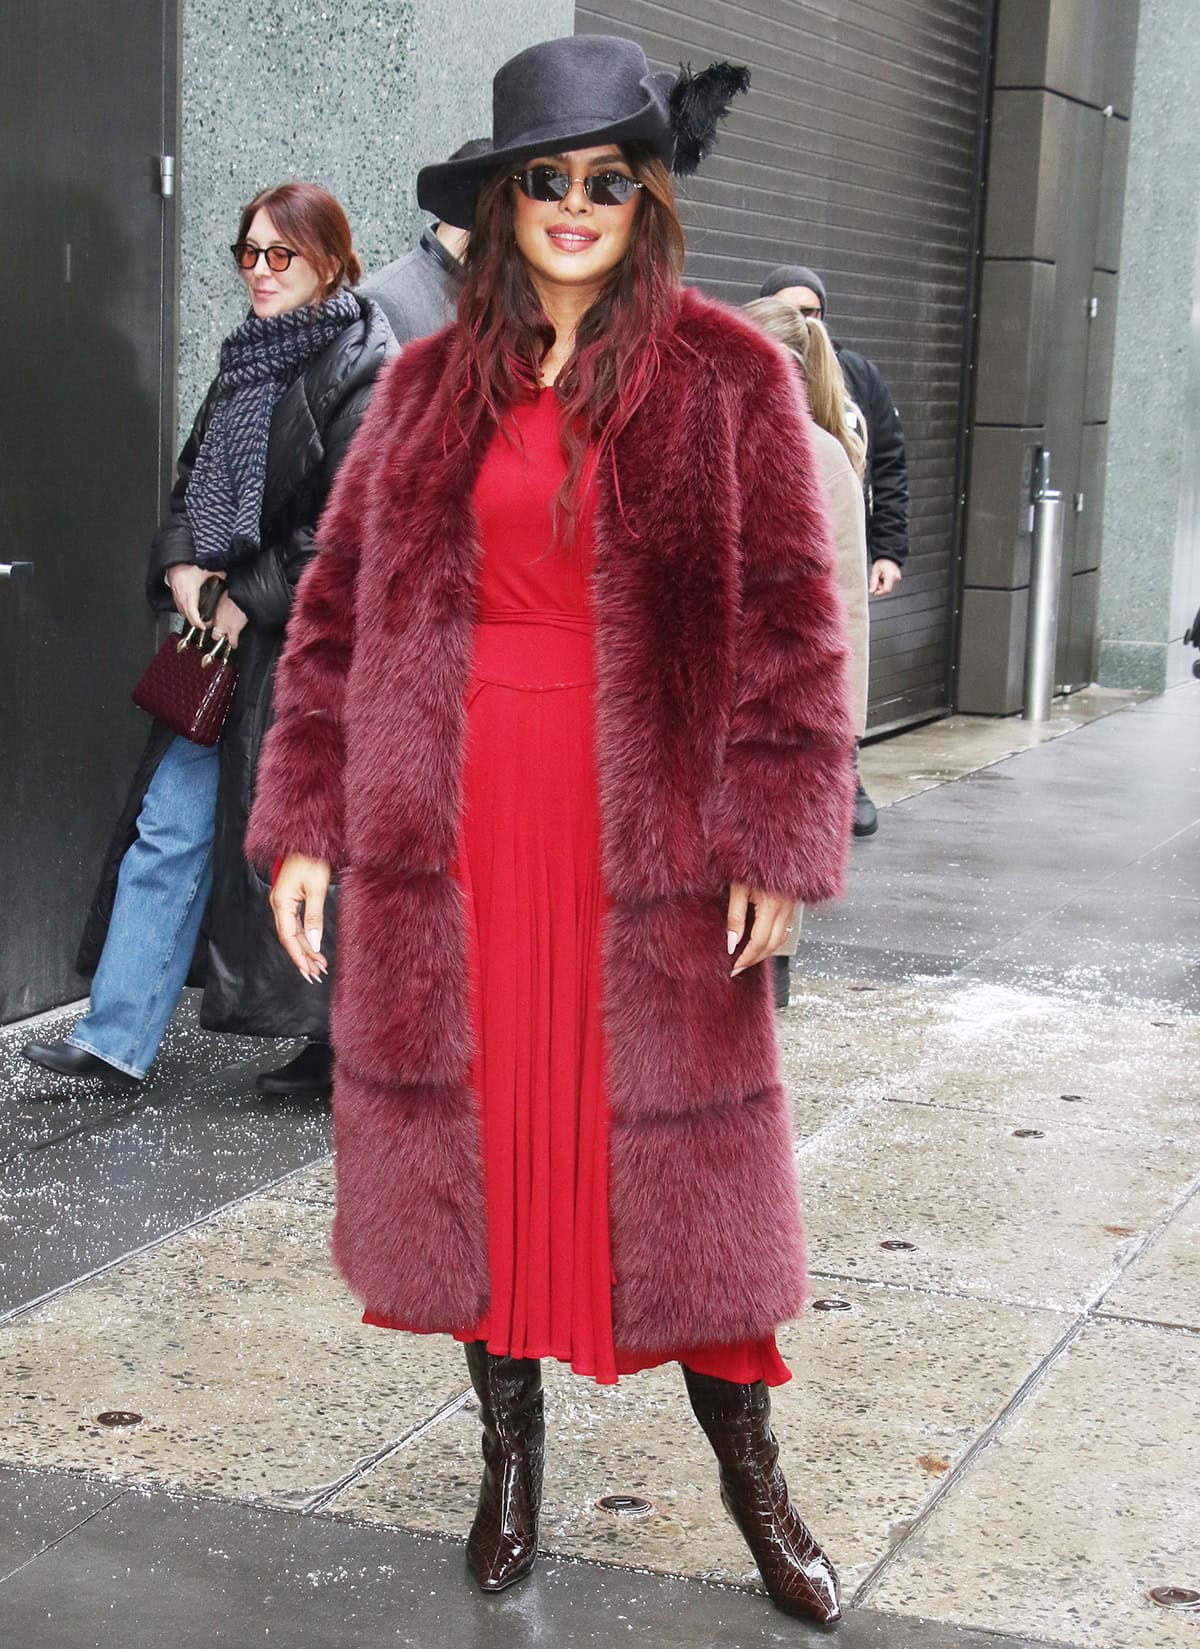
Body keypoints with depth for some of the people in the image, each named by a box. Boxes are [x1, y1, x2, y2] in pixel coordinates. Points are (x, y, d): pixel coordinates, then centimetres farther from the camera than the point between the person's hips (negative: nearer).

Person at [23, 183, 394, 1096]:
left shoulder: (363, 371, -11)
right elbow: (196, 481, 21)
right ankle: (118, 1037, 13)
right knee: (170, 824, 6)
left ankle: (346, 1044, 19)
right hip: (230, 637, 8)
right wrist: (181, 564, 1)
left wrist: (250, 601, -14)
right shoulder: (247, 359, 14)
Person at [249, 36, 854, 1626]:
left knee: (685, 1140, 5)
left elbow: (788, 616, -3)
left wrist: (776, 838, -9)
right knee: (476, 1131, 9)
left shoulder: (727, 377, -1)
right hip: (452, 832, 3)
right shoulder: (429, 388, 8)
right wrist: (304, 822, 4)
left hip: (650, 828, -3)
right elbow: (339, 602, 9)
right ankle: (511, 1457, 29)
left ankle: (755, 1482, 22)